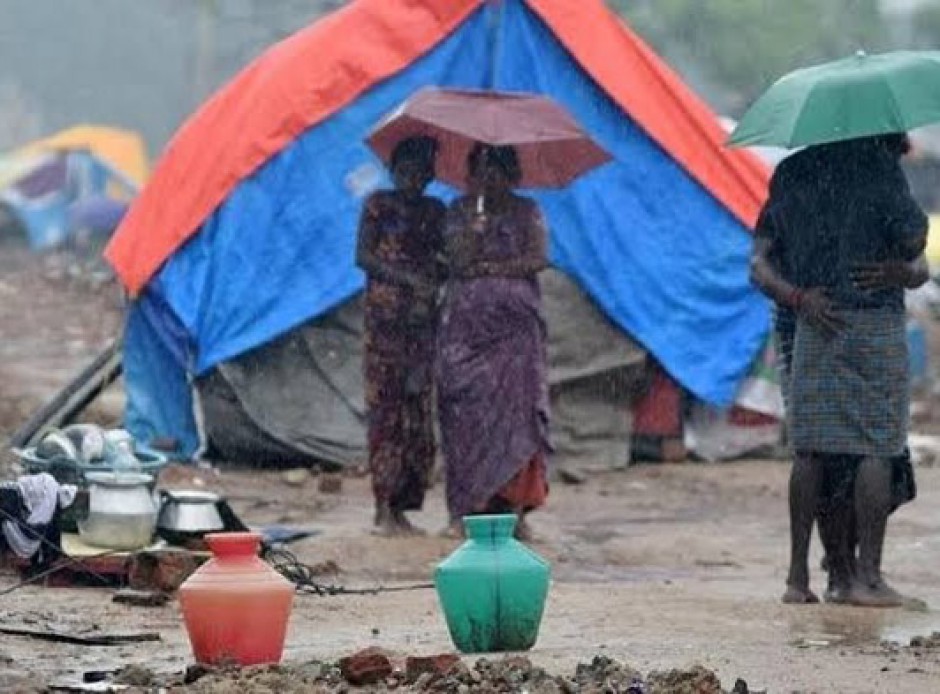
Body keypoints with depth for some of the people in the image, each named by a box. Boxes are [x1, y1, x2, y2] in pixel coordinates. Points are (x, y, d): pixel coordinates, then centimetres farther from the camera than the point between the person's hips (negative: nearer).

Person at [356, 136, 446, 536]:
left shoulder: (436, 212, 15)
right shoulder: (378, 206, 2)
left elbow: (445, 263, 17)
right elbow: (363, 256, -7)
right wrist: (408, 277, -18)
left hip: (422, 319, 5)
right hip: (384, 317, -5)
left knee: (418, 411, 1)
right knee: (386, 408, -9)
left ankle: (401, 507, 4)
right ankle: (384, 508, -10)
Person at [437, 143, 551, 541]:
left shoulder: (525, 212, 7)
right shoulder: (459, 210, 10)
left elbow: (538, 259, -3)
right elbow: (458, 260, -3)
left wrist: (489, 267, -7)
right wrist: (476, 220, -14)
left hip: (514, 320, -1)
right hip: (468, 321, 1)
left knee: (515, 402, -10)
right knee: (468, 407, -4)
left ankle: (514, 507, -11)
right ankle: (471, 509, -2)